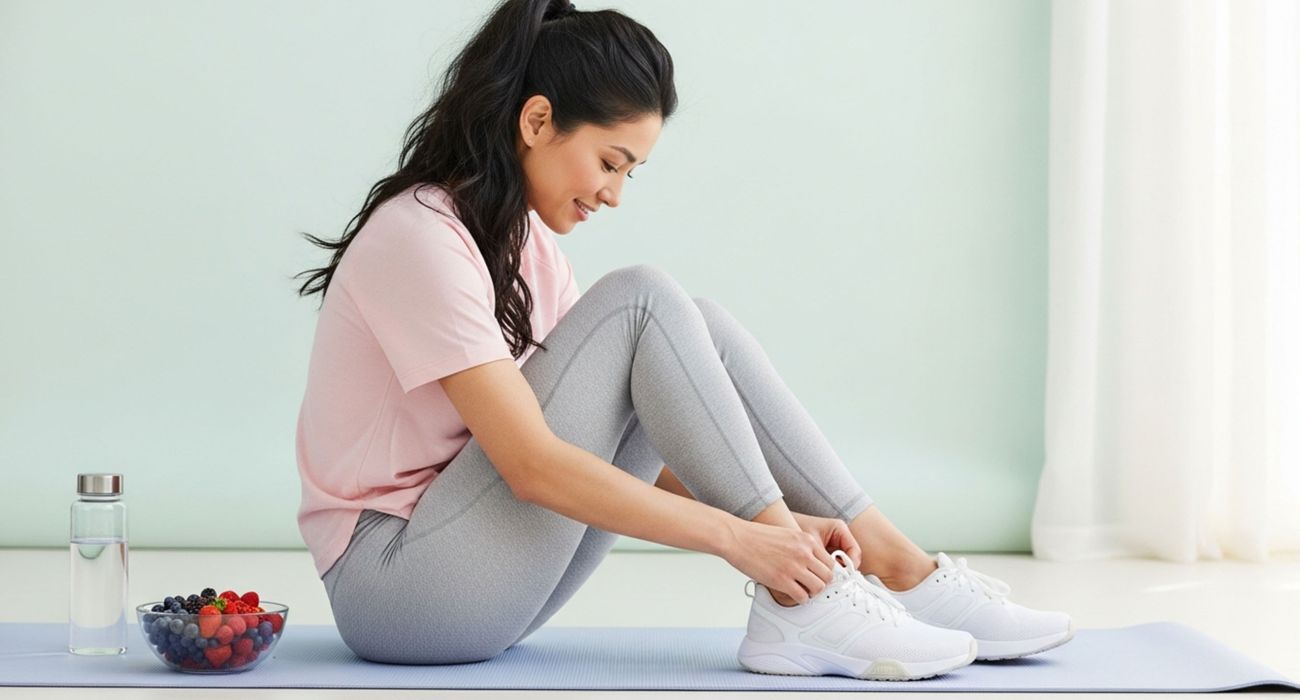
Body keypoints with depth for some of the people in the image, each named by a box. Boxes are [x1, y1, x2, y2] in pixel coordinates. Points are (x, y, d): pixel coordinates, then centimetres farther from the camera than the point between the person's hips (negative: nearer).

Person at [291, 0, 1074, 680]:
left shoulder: (525, 243, 12)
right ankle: (798, 602, -19)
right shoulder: (419, 238, -17)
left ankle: (902, 571, -6)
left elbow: (610, 437, 7)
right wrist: (737, 537, -25)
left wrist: (777, 519, -7)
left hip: (478, 576, 8)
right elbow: (533, 464, -25)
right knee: (644, 303, -18)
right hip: (393, 585, -8)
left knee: (694, 327, -4)